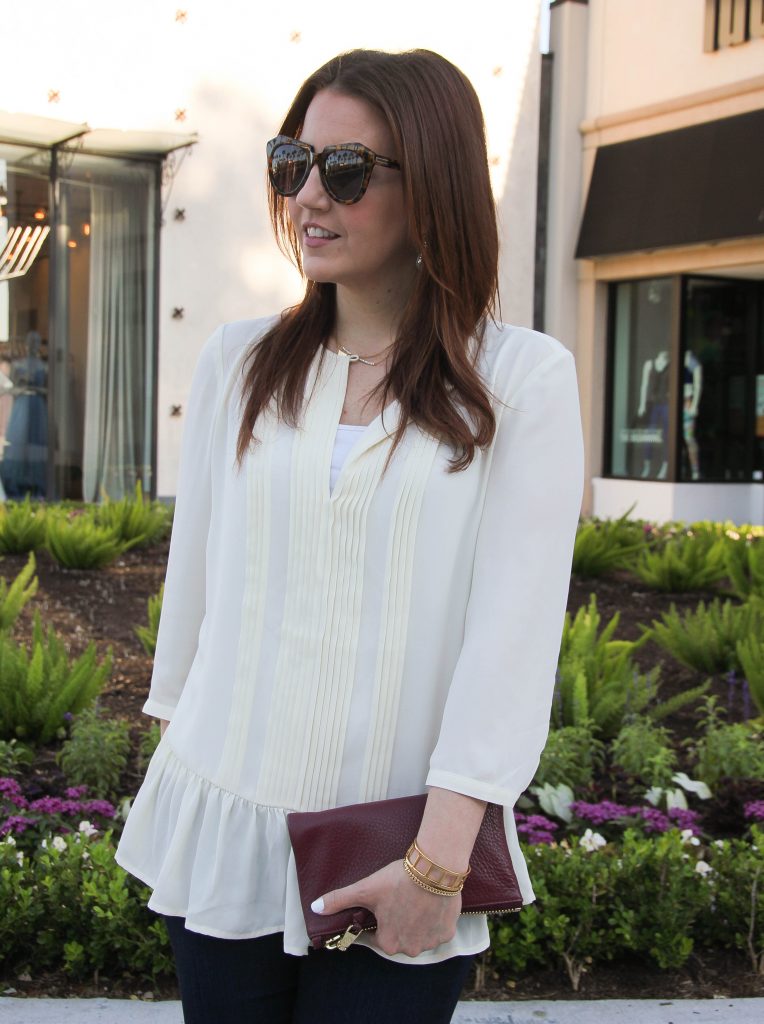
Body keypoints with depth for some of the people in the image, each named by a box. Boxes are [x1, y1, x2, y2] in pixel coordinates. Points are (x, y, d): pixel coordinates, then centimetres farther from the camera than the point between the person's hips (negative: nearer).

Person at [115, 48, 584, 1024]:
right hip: (224, 827, 3)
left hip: (401, 851, -3)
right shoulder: (236, 363, 6)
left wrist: (438, 856, -15)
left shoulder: (525, 381, -6)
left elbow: (514, 628, -12)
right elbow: (196, 577, 12)